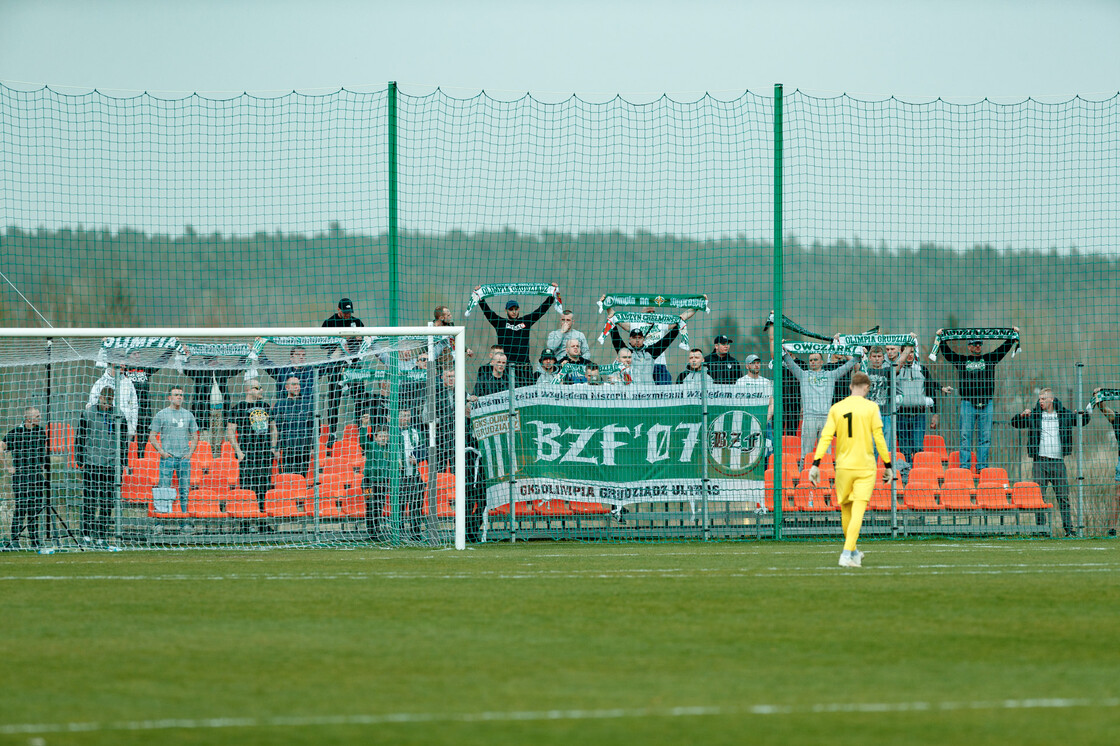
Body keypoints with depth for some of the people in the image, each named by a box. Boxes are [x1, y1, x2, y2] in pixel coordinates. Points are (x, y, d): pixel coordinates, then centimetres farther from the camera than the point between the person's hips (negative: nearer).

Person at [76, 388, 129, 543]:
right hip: (91, 463, -2)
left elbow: (124, 441, 15)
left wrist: (124, 463, 12)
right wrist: (79, 460, 2)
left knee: (107, 501, 2)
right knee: (89, 499, -5)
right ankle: (87, 532, 0)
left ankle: (102, 534, 7)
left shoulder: (119, 417, 9)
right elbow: (80, 438, 8)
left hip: (112, 465, 2)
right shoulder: (87, 414, 5)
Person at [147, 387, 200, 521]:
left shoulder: (188, 415, 14)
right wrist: (161, 452, -8)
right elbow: (152, 437, 4)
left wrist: (190, 453, 5)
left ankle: (185, 522, 7)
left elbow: (195, 437, 19)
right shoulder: (161, 415, 4)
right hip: (167, 457, -3)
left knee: (185, 492, 3)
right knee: (164, 491, -7)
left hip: (184, 458, 3)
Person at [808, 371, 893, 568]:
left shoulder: (836, 409, 5)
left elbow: (825, 437, -2)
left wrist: (816, 464, -3)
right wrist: (887, 465, 2)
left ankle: (853, 551, 29)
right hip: (865, 467, -3)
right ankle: (847, 554, -19)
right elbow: (879, 438, -4)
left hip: (843, 465, 3)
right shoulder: (871, 407, -3)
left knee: (846, 511, 16)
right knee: (858, 511, -7)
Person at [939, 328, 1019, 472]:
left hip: (986, 403, 1)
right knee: (965, 436, -4)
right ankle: (964, 466, -4)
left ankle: (982, 467, 4)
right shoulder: (961, 360, 12)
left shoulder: (989, 359, 15)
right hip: (967, 402, -1)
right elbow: (946, 351, 10)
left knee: (985, 436, 1)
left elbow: (1004, 348, 14)